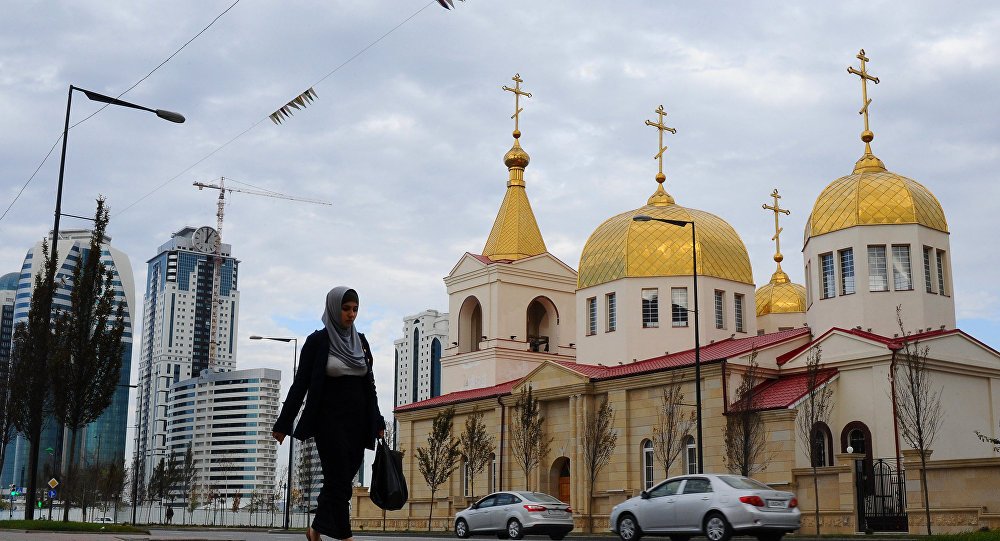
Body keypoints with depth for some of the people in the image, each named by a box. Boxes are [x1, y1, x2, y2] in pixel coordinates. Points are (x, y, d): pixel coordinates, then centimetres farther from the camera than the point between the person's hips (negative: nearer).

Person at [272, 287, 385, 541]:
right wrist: (283, 424, -6)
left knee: (340, 481, 9)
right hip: (330, 420, -5)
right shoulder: (317, 341, -4)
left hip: (357, 421, 5)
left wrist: (377, 422, 11)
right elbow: (300, 384, -4)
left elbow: (369, 385, 15)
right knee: (339, 481, -8)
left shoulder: (360, 341, 11)